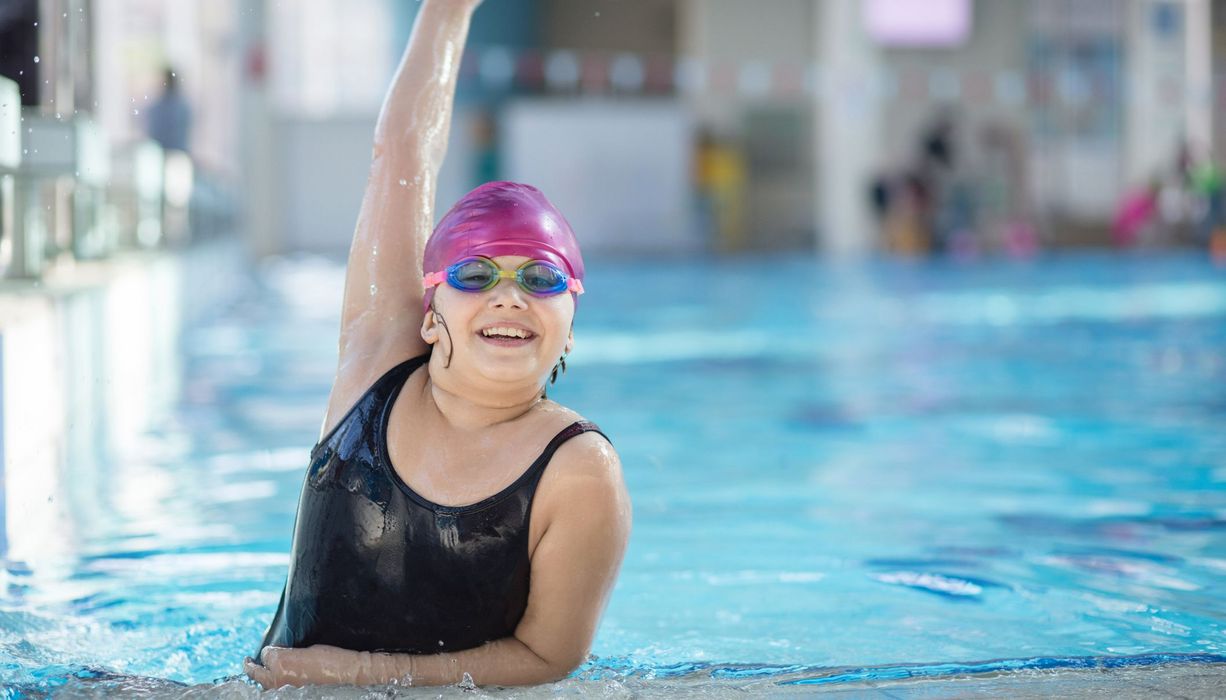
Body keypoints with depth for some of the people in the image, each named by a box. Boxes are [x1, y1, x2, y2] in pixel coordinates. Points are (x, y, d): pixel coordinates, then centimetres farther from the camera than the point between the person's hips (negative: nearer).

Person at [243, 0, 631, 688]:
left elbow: (547, 658, -11)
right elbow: (402, 156, 0)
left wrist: (364, 673, -18)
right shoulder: (382, 353, -3)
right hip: (286, 685, 2)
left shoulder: (583, 474, -13)